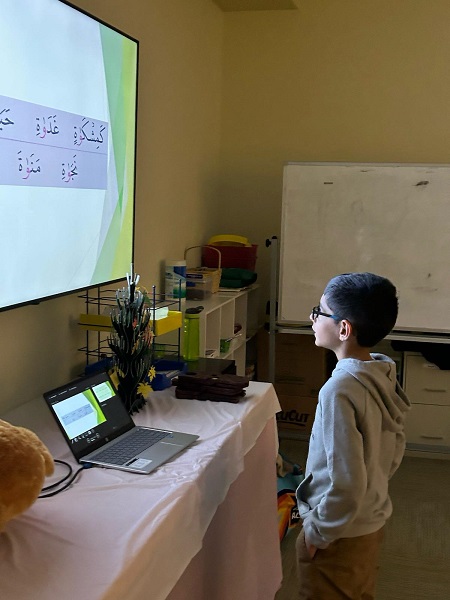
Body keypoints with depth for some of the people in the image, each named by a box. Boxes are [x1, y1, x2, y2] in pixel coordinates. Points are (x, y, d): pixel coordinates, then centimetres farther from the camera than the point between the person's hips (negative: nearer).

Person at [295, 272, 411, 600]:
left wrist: (317, 532, -15)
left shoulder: (340, 390, -30)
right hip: (373, 520, 7)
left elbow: (346, 483, -28)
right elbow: (395, 450, 7)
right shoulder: (383, 375, -5)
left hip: (339, 533, -7)